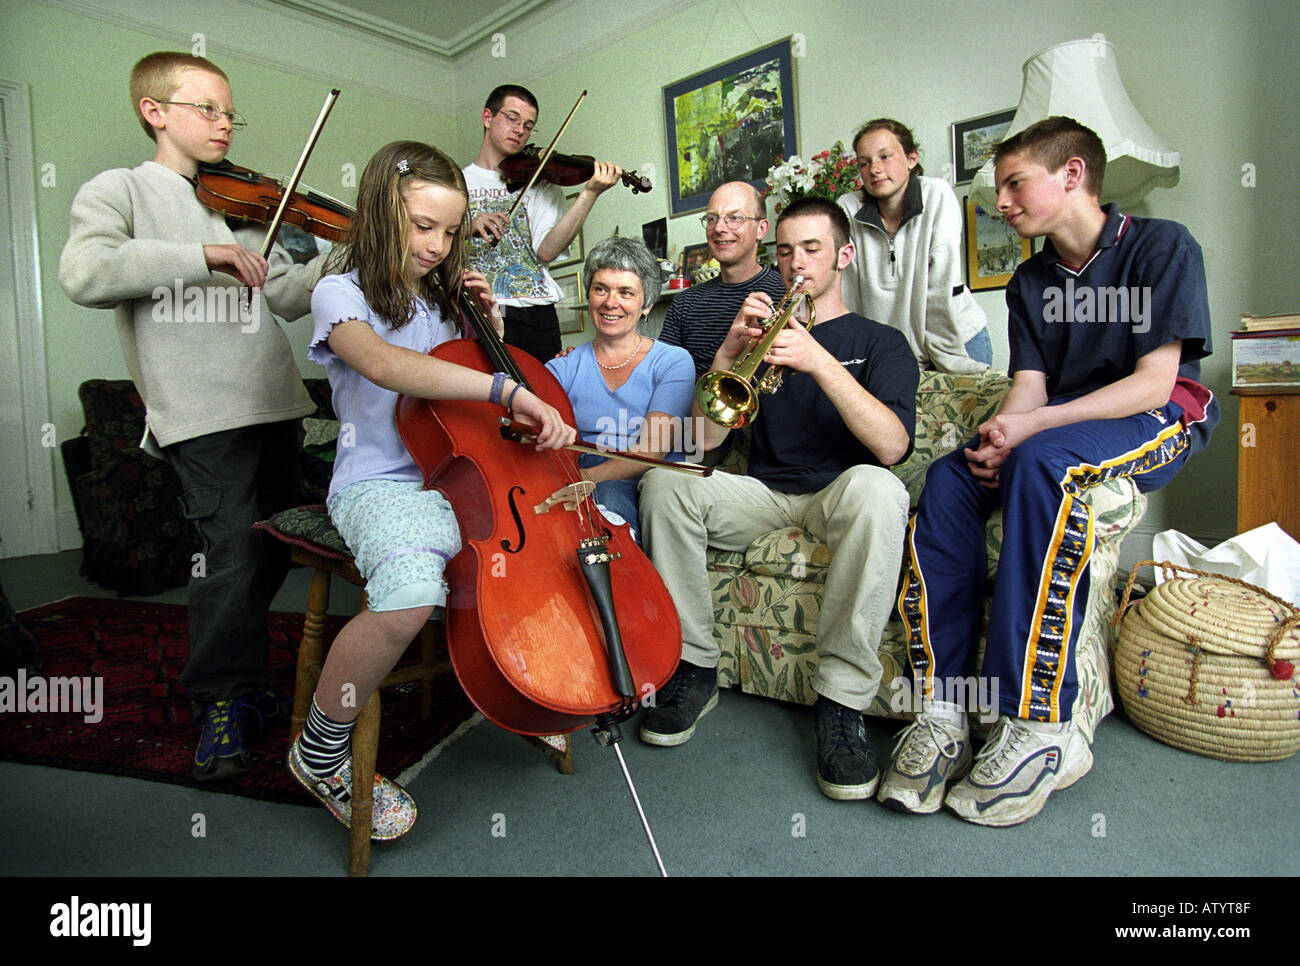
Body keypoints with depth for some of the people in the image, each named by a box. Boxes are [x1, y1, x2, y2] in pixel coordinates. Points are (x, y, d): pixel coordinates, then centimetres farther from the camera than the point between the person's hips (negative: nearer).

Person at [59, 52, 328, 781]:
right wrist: (200, 254, -18)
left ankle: (241, 679, 28)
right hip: (200, 408, -6)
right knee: (235, 544, -14)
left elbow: (291, 295, 11)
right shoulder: (120, 190, 7)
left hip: (272, 400, 6)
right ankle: (223, 701, 4)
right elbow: (85, 274, -13)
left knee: (276, 545, 9)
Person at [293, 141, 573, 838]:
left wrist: (491, 328, 9)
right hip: (383, 485, -6)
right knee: (412, 587, -38)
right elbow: (383, 363, -27)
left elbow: (477, 399, 25)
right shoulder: (341, 295, -2)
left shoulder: (442, 298, 18)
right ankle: (320, 752, -8)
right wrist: (508, 388, -35)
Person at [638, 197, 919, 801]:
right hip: (765, 495, 3)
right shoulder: (767, 333, 17)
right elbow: (704, 438, 4)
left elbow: (892, 445, -13)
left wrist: (819, 360, -23)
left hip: (839, 496, -2)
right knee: (665, 480, -23)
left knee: (876, 486, -37)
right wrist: (729, 351, -10)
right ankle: (694, 668, -12)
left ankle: (842, 698, -27)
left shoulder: (879, 342, 8)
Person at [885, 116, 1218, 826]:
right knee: (949, 478, -25)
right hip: (1058, 429, 5)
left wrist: (1028, 427, -24)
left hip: (1162, 424, -5)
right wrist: (996, 437, -19)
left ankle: (1039, 728, -35)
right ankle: (942, 708, -28)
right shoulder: (1030, 283, 16)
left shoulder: (1161, 246, -2)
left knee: (1042, 460, -38)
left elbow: (1154, 383, -14)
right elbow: (1028, 389, 5)